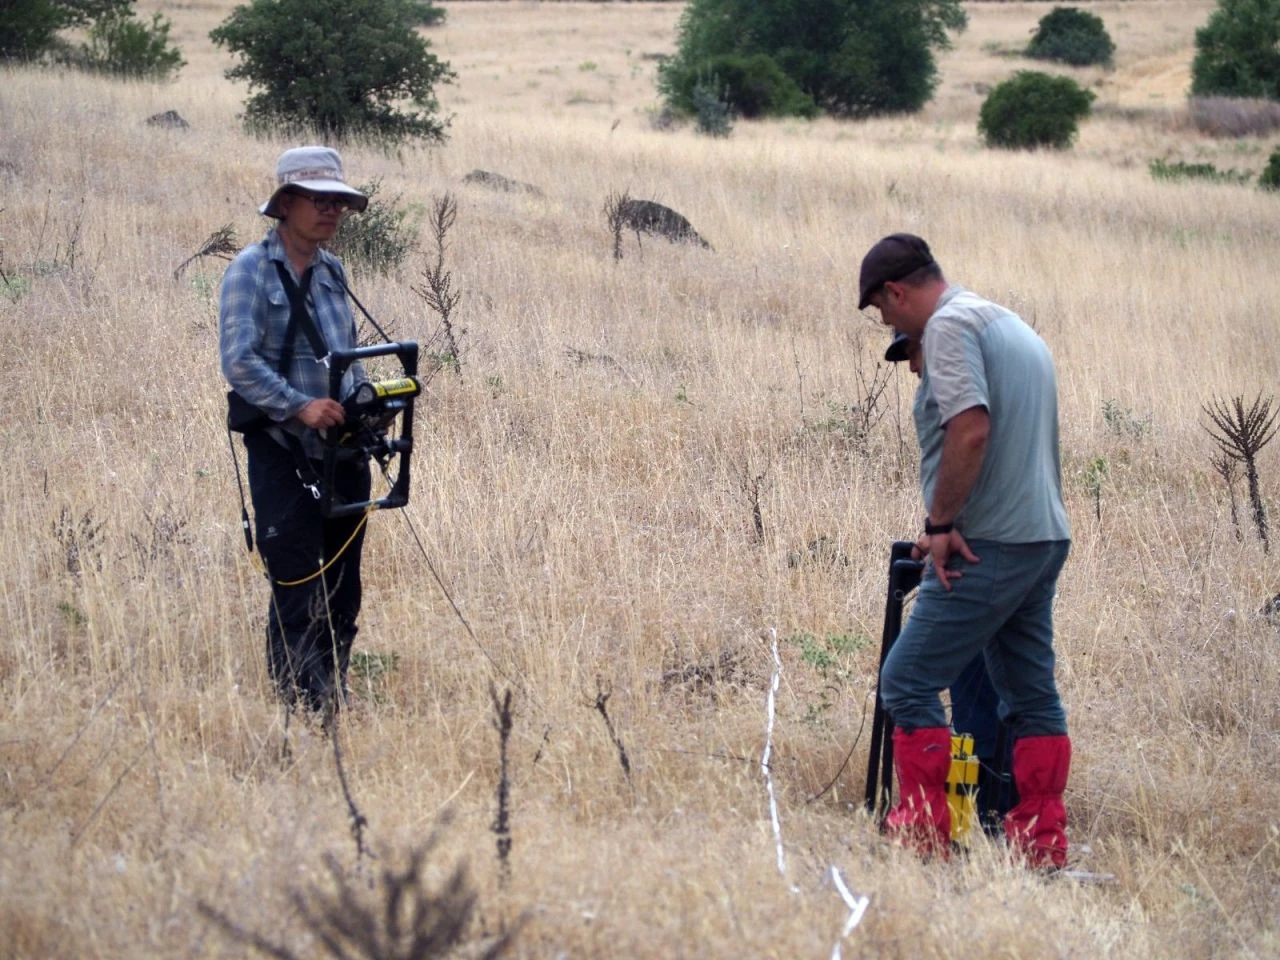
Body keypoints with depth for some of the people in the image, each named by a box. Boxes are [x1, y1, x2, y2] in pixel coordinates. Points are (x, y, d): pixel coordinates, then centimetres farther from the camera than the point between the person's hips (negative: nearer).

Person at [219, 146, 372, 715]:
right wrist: (300, 406, -26)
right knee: (297, 590, -9)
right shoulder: (251, 271, -8)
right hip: (282, 452, -7)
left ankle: (335, 700, 20)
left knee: (342, 591, 10)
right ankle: (298, 706, -3)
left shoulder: (332, 272, 12)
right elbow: (238, 362, -17)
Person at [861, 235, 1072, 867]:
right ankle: (1042, 845, 12)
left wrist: (941, 523, -16)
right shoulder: (1014, 326, 20)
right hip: (1047, 538, 10)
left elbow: (970, 430, -23)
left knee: (909, 681, -6)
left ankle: (921, 835, -8)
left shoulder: (949, 325, -9)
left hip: (990, 547, -10)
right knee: (1032, 696, 11)